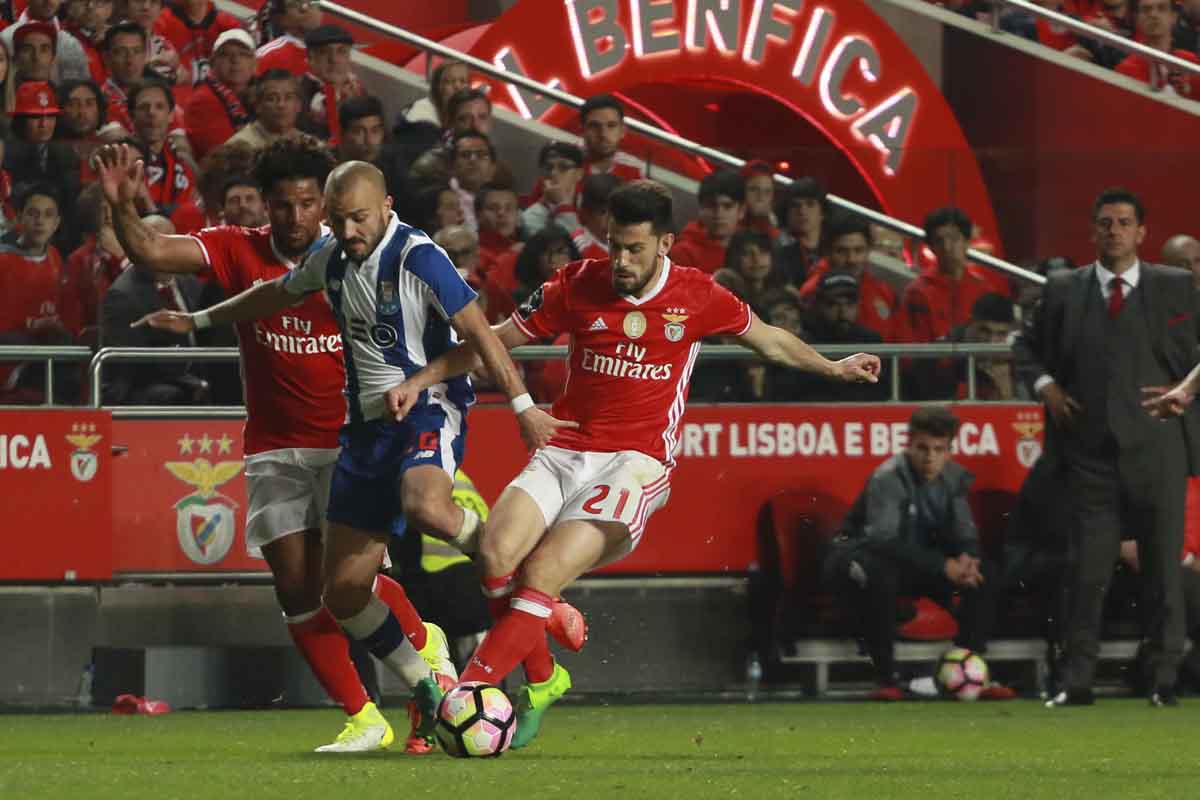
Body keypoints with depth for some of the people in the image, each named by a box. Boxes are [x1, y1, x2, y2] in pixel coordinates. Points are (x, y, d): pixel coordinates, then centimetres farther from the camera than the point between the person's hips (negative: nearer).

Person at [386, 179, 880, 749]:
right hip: (564, 453, 3)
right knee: (498, 552, -22)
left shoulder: (696, 297, 1)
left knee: (542, 575, -23)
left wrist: (833, 368, 26)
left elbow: (769, 340, 21)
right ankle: (541, 679, 0)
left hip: (636, 462, -3)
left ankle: (469, 687, -25)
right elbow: (495, 341, 12)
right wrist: (420, 381, 4)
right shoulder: (578, 285, 3)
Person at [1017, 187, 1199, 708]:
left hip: (1156, 447, -1)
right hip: (1091, 450, 1)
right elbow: (1027, 346, 18)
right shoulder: (1064, 290, 9)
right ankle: (1077, 681, 3)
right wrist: (1044, 385, 1)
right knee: (1088, 570, -1)